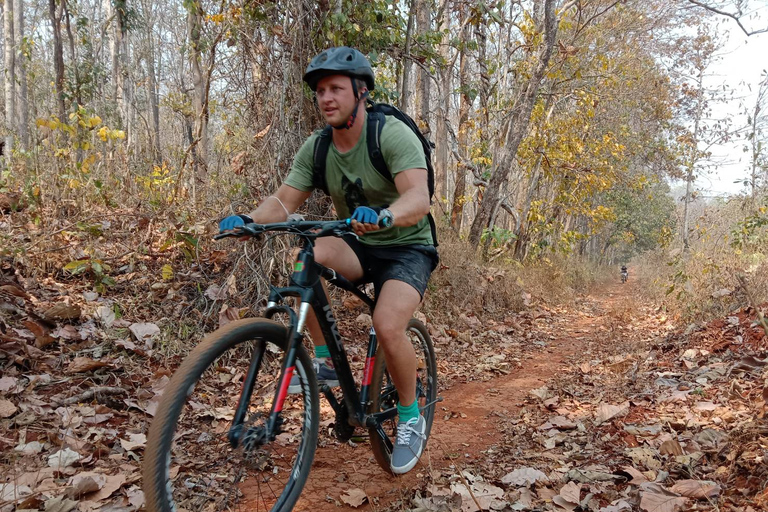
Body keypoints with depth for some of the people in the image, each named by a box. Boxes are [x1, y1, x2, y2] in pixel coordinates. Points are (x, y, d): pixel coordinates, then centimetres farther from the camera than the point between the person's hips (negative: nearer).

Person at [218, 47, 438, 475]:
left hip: (407, 248, -4)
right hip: (359, 246, 5)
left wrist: (383, 215, -55)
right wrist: (247, 219, -27)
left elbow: (419, 198, -33)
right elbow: (284, 202, -6)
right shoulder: (317, 148, -2)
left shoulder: (393, 134, -19)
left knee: (388, 325, -29)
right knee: (309, 256, -29)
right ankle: (325, 362, -10)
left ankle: (411, 417, 0)